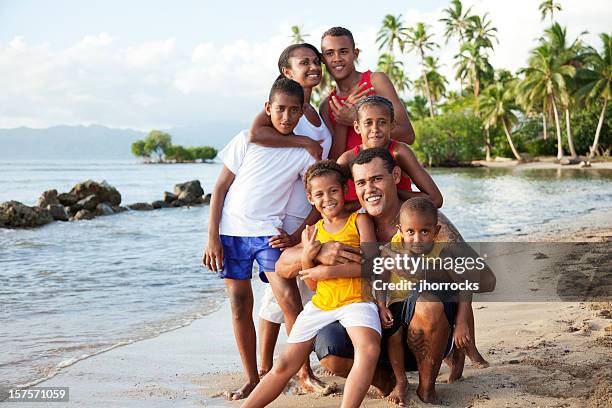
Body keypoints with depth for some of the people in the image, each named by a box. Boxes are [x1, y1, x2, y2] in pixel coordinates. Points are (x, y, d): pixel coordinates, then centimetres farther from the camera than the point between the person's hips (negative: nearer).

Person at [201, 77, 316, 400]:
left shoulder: (303, 152, 2)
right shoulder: (247, 141, 0)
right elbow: (220, 189, 1)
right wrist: (212, 237, -5)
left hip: (269, 232, 0)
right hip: (231, 231, 1)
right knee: (240, 306, 3)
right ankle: (252, 379, 13)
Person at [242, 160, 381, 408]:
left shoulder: (359, 220, 2)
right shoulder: (311, 233, 13)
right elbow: (312, 285, 11)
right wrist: (306, 258, -9)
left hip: (356, 300, -4)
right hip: (321, 303, 4)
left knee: (369, 348, -34)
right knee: (285, 365, 2)